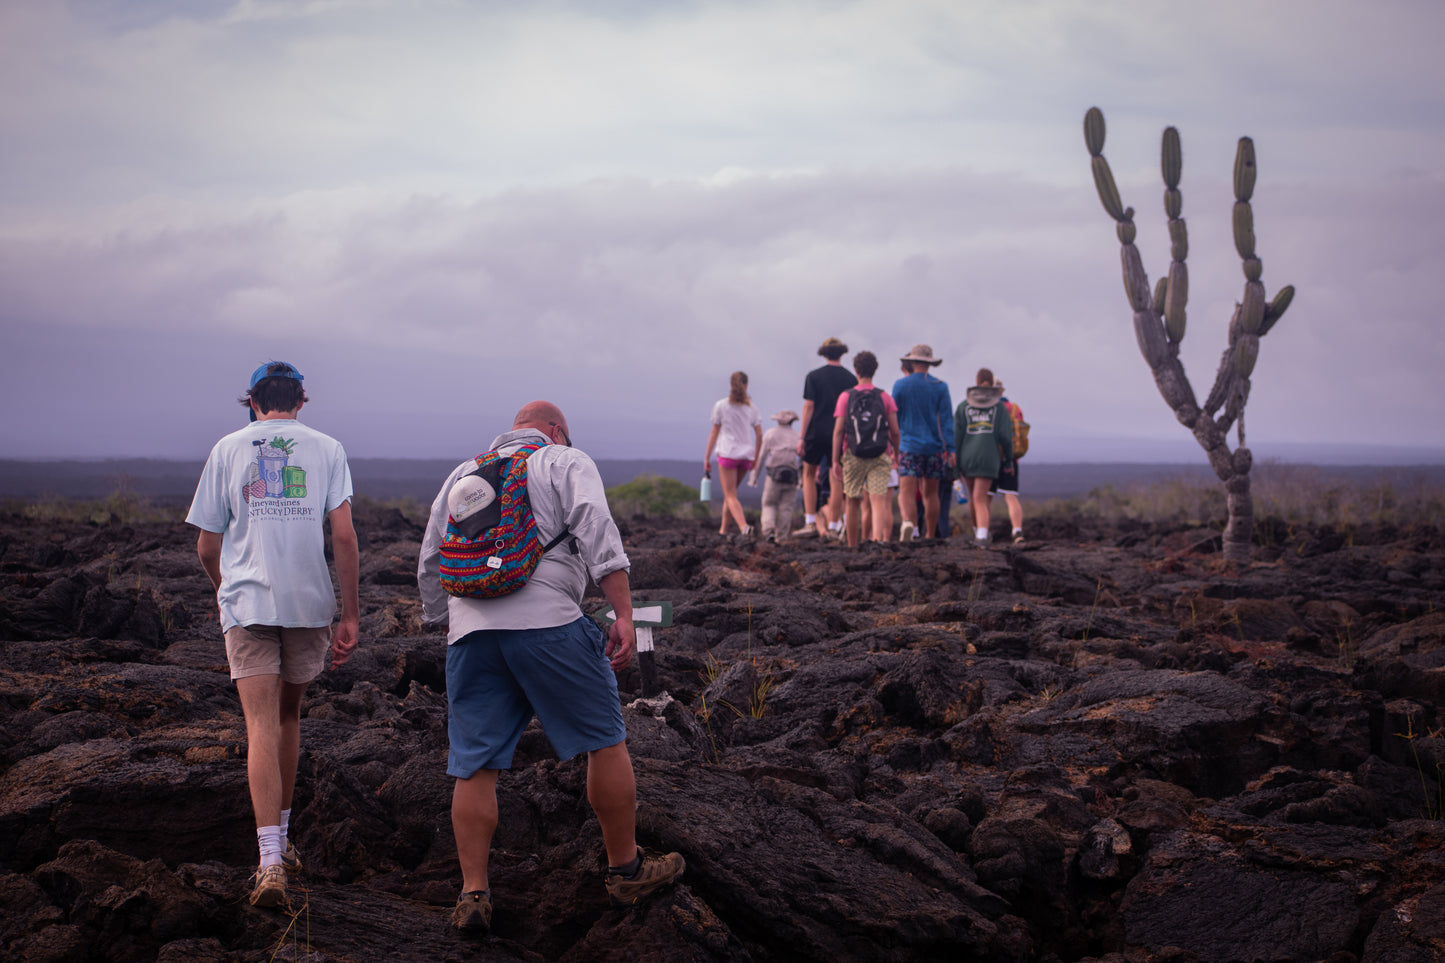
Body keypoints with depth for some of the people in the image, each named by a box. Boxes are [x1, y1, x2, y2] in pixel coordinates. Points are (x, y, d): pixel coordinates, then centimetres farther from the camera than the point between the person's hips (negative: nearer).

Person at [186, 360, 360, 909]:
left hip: (246, 602, -1)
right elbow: (344, 537, -4)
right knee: (289, 715, 20)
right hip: (310, 603, 1)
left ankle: (270, 860, -20)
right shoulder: (326, 450, 5)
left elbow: (207, 547, 8)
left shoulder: (228, 450, 6)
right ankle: (283, 839, 31)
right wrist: (350, 616, 0)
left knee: (262, 726, -7)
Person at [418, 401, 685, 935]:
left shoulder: (462, 474, 25)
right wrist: (623, 615, -10)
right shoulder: (567, 464, 10)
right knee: (605, 741, 9)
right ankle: (625, 868, 17)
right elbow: (597, 531, -6)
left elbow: (429, 564, 26)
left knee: (473, 766, 7)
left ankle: (473, 893, 6)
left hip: (470, 631, 5)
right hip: (548, 622, -4)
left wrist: (443, 622, 36)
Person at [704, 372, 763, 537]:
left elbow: (714, 433, 0)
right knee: (730, 492, 20)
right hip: (746, 455, 4)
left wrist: (707, 458, 5)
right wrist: (756, 458, 17)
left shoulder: (721, 406, -1)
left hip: (727, 453, -4)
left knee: (730, 496, -7)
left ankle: (743, 526, -29)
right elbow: (759, 434, 6)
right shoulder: (751, 407, 8)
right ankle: (723, 529, 23)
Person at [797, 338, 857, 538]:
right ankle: (833, 527, 3)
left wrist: (802, 437, -4)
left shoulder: (814, 376, -2)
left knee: (809, 474, 15)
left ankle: (810, 522, 6)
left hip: (817, 432, -1)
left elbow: (808, 407, -6)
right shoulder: (850, 378, 3)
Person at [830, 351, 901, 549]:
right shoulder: (884, 397, 2)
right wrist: (896, 453, 18)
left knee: (853, 503, 11)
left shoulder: (845, 397, 1)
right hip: (879, 457, 0)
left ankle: (852, 547, 20)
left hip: (853, 456, 0)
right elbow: (895, 431, 1)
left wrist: (835, 460, -2)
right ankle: (878, 538, -29)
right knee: (878, 501, -7)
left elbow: (838, 431, -4)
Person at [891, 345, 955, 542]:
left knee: (906, 493, -9)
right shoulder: (940, 387, 0)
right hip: (934, 446, 2)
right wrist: (951, 450, -3)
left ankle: (907, 522, -38)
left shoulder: (900, 385, -1)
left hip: (908, 446, -2)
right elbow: (946, 420, -3)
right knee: (931, 494, 12)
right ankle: (930, 537, 20)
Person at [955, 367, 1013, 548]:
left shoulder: (963, 406, 6)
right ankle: (982, 536, -25)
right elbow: (1005, 435, -3)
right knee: (980, 498, -5)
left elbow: (956, 436, 1)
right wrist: (1009, 456, 12)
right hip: (989, 457, -2)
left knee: (974, 495, 21)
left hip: (967, 456, 2)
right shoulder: (999, 406, 3)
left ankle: (977, 532, 34)